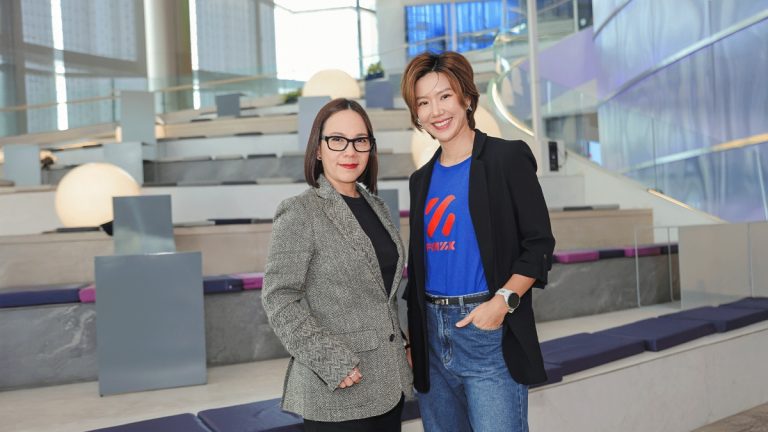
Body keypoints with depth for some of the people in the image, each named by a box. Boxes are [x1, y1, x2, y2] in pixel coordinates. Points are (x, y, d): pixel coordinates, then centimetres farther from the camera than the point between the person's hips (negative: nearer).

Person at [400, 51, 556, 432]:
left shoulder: (507, 158, -2)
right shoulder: (422, 179, 13)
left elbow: (539, 244, -5)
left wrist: (503, 301, -20)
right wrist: (412, 338, 13)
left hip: (489, 331, -5)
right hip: (432, 334, 6)